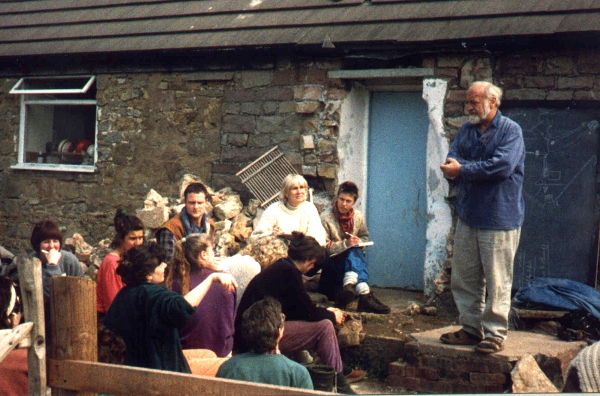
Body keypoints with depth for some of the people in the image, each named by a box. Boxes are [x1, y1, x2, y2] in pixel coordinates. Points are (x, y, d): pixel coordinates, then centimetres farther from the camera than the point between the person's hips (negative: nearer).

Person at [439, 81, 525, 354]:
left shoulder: (510, 130, -5)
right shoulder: (467, 129, 14)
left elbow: (503, 166, -19)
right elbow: (453, 159, 3)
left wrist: (463, 170, -15)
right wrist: (465, 168, -20)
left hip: (499, 218, -6)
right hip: (468, 216, 7)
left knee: (497, 280, -2)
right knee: (463, 278, 9)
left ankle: (494, 334, 7)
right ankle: (471, 328, 20)